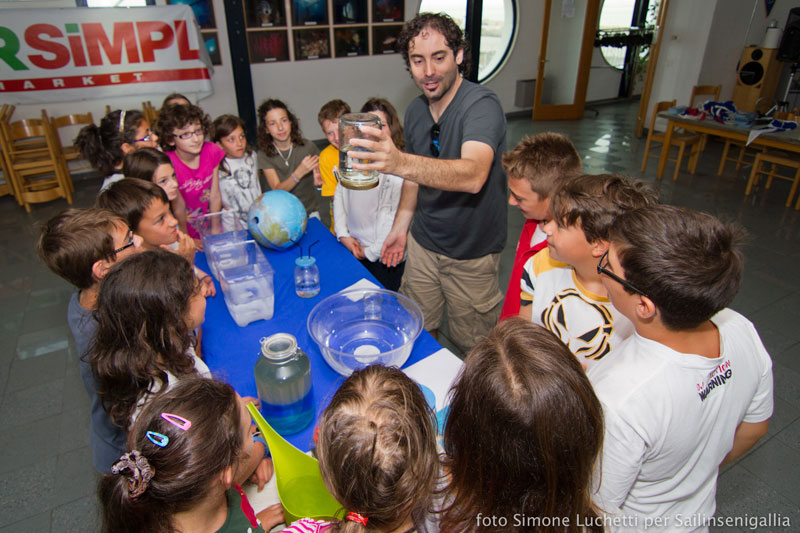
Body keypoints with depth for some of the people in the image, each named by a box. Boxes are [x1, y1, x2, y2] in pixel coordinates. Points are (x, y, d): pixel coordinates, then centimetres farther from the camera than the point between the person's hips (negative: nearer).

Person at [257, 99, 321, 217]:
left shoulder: (307, 146, -4)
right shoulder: (264, 154, -4)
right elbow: (277, 190, -12)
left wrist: (317, 180, -17)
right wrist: (299, 172, -27)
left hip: (309, 211, 0)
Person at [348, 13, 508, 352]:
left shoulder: (481, 105, -23)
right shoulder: (415, 111, 0)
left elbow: (473, 175, -43)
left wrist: (400, 163, -57)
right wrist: (401, 225, 12)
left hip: (472, 252, -5)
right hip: (423, 242, 6)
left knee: (473, 343, 13)